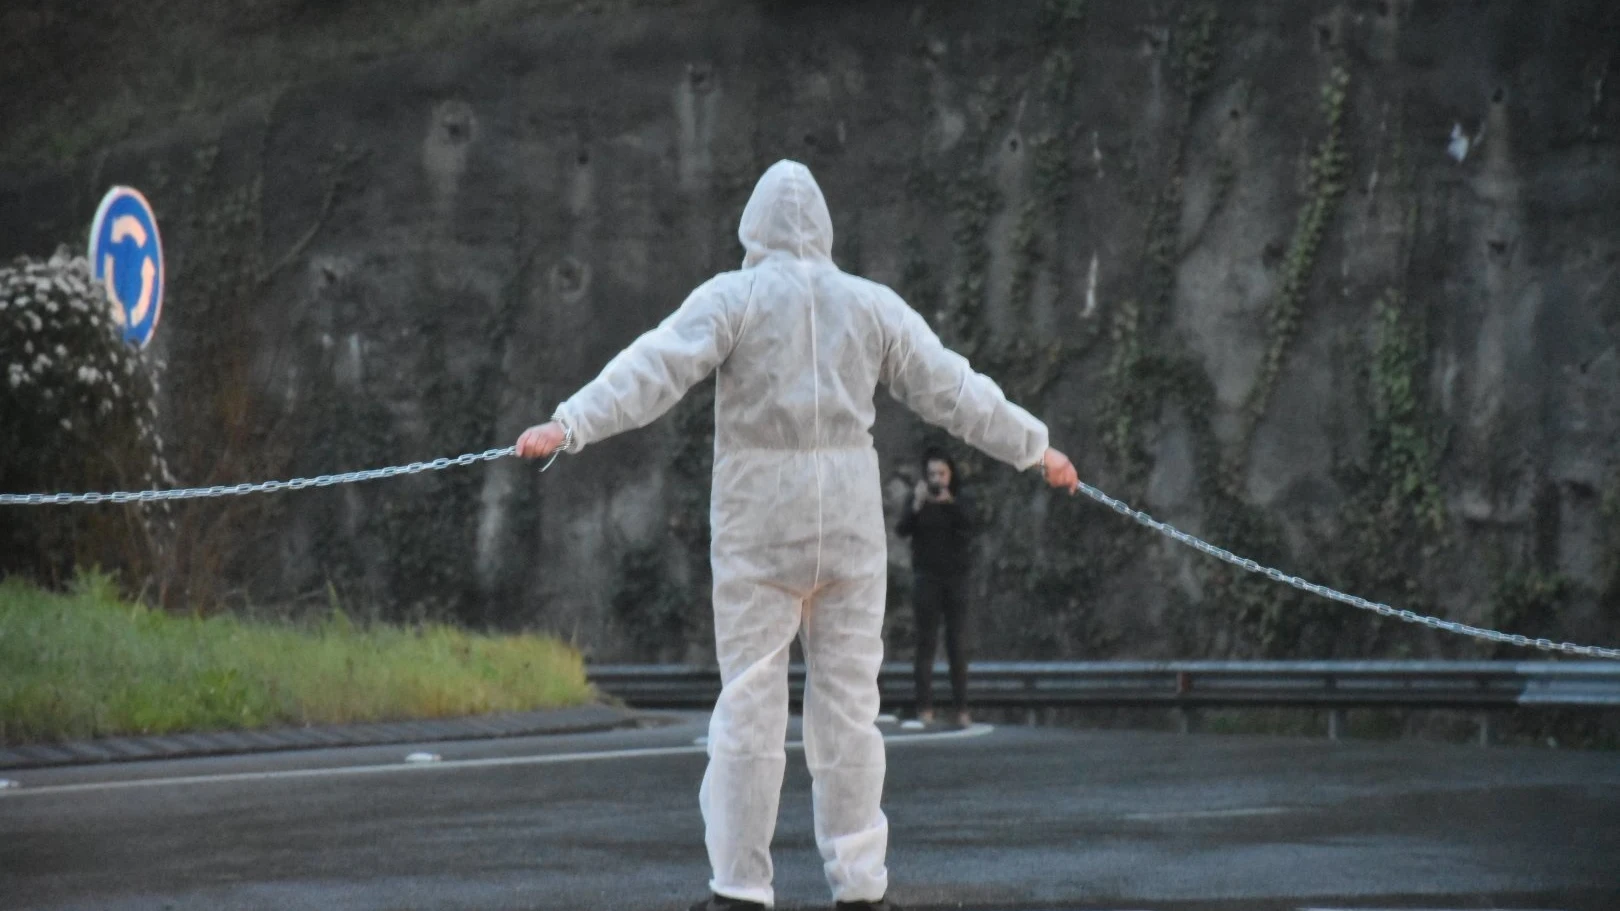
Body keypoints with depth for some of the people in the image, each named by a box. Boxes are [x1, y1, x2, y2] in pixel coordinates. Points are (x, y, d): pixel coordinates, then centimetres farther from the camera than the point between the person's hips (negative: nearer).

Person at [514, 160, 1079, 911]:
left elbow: (653, 371, -18)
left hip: (759, 524, -3)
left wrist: (569, 427, -25)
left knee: (749, 707, 0)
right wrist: (1035, 449, 23)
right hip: (849, 523, 3)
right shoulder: (870, 305, 7)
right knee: (848, 706, 6)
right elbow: (953, 390, 12)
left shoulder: (732, 297, -4)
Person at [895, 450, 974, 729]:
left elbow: (968, 525, -15)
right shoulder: (918, 499, 2)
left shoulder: (959, 501, 3)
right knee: (926, 643, -5)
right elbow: (902, 530, -11)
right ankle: (925, 710, -8)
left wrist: (949, 503, -30)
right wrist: (916, 506, -27)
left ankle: (962, 710, -2)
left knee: (958, 644, -2)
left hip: (956, 577, 1)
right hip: (926, 578, -1)